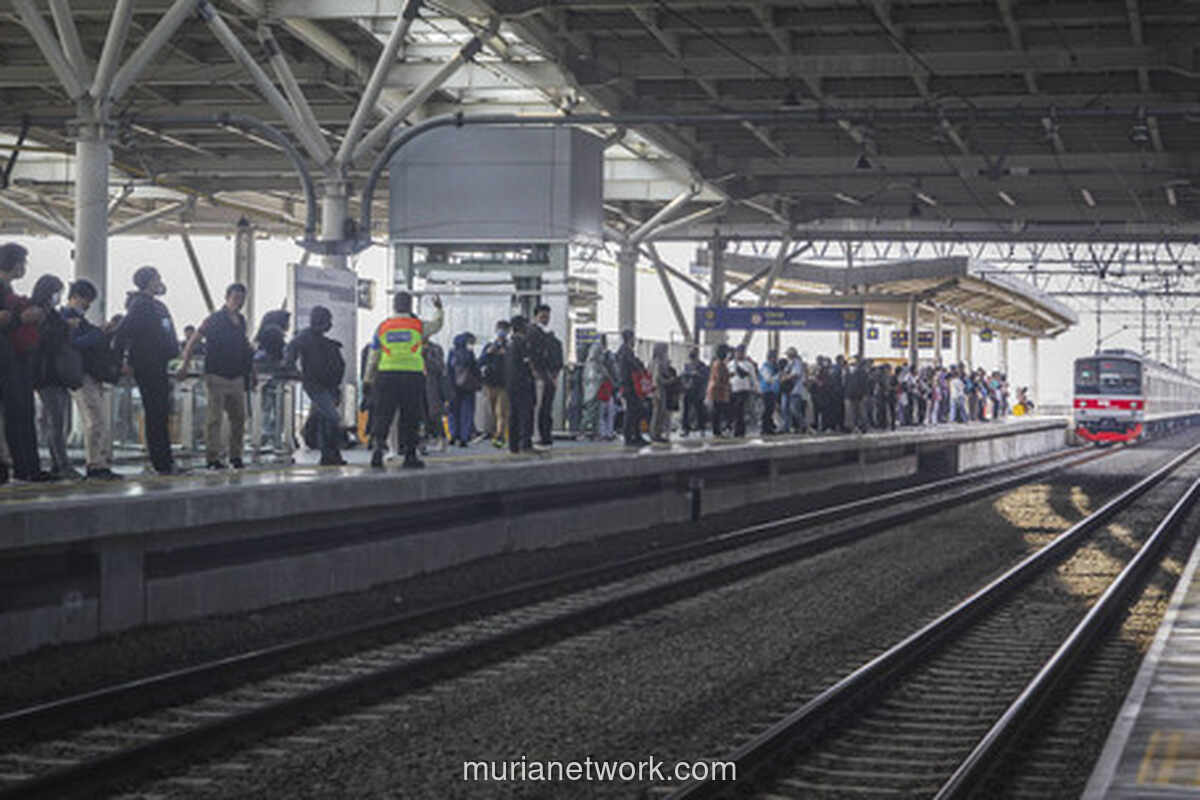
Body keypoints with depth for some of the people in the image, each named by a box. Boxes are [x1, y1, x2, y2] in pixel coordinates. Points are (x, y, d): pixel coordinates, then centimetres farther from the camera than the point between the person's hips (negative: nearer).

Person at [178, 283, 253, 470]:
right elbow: (193, 341, -9)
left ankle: (236, 456, 17)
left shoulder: (241, 321, 12)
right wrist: (184, 365, -19)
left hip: (236, 378, 6)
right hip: (216, 377, -6)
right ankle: (213, 459, -5)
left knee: (239, 418, 8)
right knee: (215, 419, -6)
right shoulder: (215, 319, -7)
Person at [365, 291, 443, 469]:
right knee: (409, 418, 6)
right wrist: (439, 308, 40)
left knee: (383, 416, 5)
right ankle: (410, 456, 10)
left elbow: (373, 358, 6)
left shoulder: (382, 327, 5)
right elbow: (437, 324, 24)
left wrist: (369, 378, 15)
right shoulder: (418, 326, 2)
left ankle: (378, 448, -13)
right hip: (413, 375, -1)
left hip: (387, 375, 1)